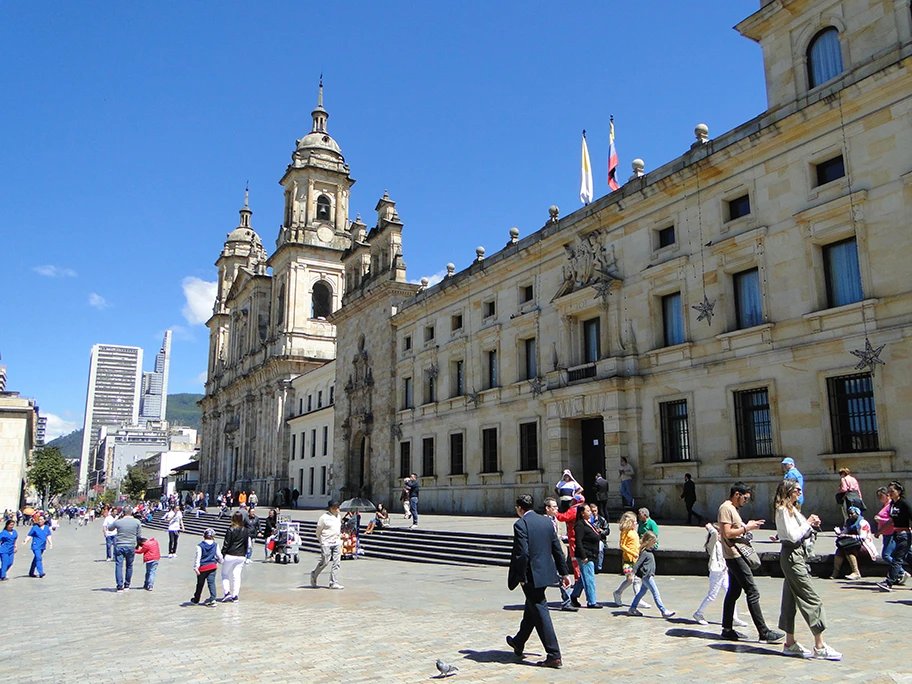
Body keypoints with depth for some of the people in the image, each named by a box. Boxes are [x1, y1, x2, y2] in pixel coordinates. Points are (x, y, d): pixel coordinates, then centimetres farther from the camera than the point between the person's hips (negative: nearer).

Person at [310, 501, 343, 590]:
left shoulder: (338, 516, 12)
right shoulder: (324, 517, -8)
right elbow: (318, 532, -1)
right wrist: (322, 542, 3)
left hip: (337, 543, 6)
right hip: (326, 543, -6)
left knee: (337, 563, 0)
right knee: (324, 562, -4)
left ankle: (333, 583, 3)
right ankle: (314, 574, 24)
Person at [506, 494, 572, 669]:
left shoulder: (520, 524, -15)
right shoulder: (547, 521, 7)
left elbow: (522, 553, -21)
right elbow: (557, 549, 9)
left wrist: (521, 577, -11)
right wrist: (564, 573, 14)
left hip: (532, 575, -8)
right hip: (546, 572, 8)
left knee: (540, 612, -1)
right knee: (531, 607, 23)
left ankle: (554, 656, -1)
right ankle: (518, 643, 41)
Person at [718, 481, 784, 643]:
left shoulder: (732, 508, 18)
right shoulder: (726, 508, -15)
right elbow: (727, 533, -21)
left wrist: (748, 526, 9)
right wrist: (747, 528, -16)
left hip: (735, 556, 11)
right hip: (735, 556, -11)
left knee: (733, 592, 11)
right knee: (753, 592, -9)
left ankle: (727, 629, 16)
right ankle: (764, 632, -7)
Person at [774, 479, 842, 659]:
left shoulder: (791, 509, 17)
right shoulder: (784, 510, -13)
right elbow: (793, 536, -20)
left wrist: (810, 525, 4)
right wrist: (808, 523, -9)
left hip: (796, 555, 10)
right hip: (793, 556, -10)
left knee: (790, 600, 11)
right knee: (812, 599, -9)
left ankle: (790, 644, 17)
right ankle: (820, 647, -7)